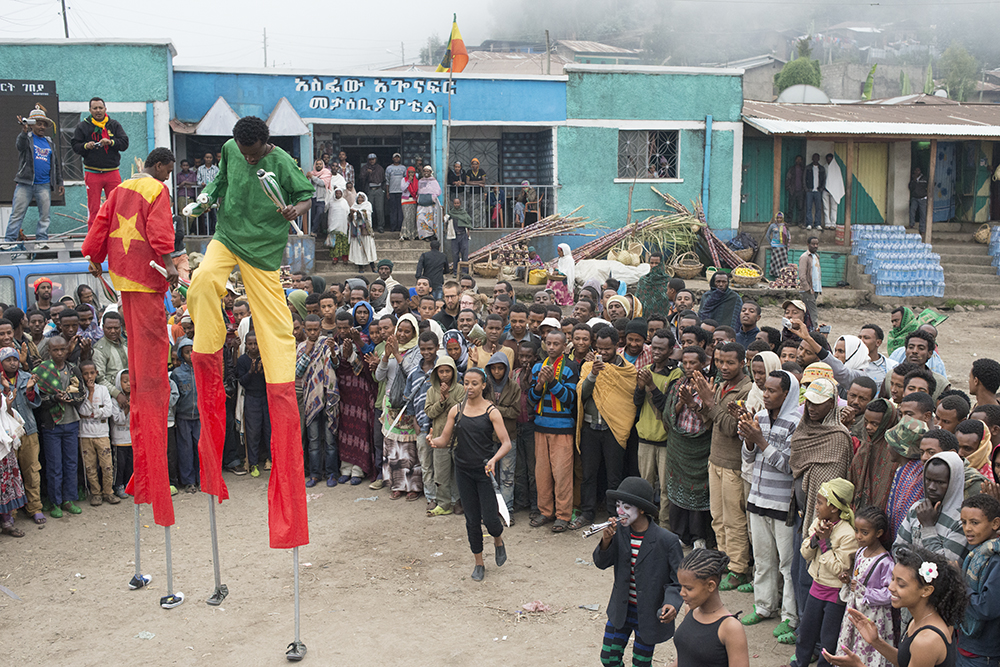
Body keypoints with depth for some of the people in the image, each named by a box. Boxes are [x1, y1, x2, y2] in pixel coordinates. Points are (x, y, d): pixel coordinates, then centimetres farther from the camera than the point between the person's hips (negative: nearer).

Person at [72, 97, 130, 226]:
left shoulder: (114, 125, 9)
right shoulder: (83, 126, 6)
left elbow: (124, 143, 1)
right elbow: (75, 146, 5)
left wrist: (111, 142, -16)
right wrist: (86, 146, -15)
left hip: (112, 172, 1)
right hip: (92, 172, -1)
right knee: (93, 209, 0)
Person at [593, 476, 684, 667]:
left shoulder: (667, 541, -22)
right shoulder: (619, 530, -10)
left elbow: (679, 580, -13)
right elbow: (601, 563, -6)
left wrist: (671, 604, -31)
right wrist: (606, 541, -26)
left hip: (649, 614, -4)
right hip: (621, 609, 4)